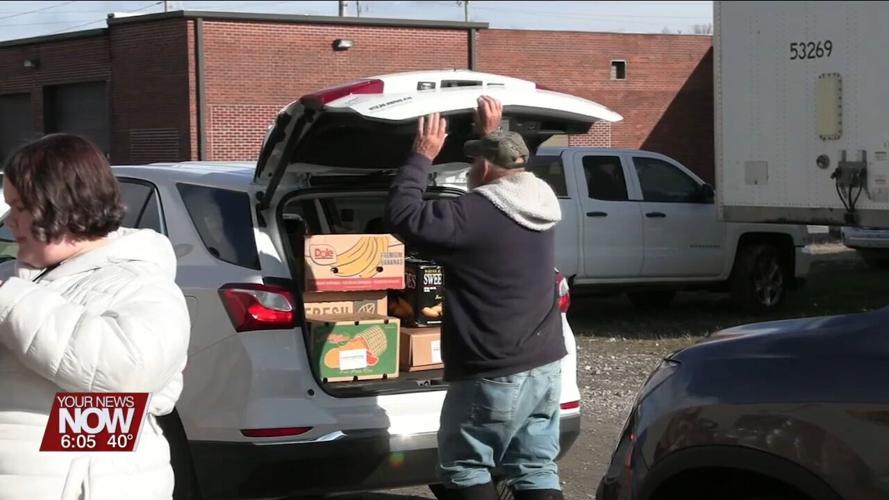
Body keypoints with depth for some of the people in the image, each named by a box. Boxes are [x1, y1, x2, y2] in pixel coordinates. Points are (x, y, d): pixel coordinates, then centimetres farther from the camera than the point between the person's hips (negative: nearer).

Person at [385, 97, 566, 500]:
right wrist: (493, 136, 32)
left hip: (493, 375, -8)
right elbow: (511, 173, 30)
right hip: (545, 366, 8)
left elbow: (402, 215, -12)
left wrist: (422, 156, -4)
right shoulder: (543, 207, 7)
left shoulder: (472, 214, -18)